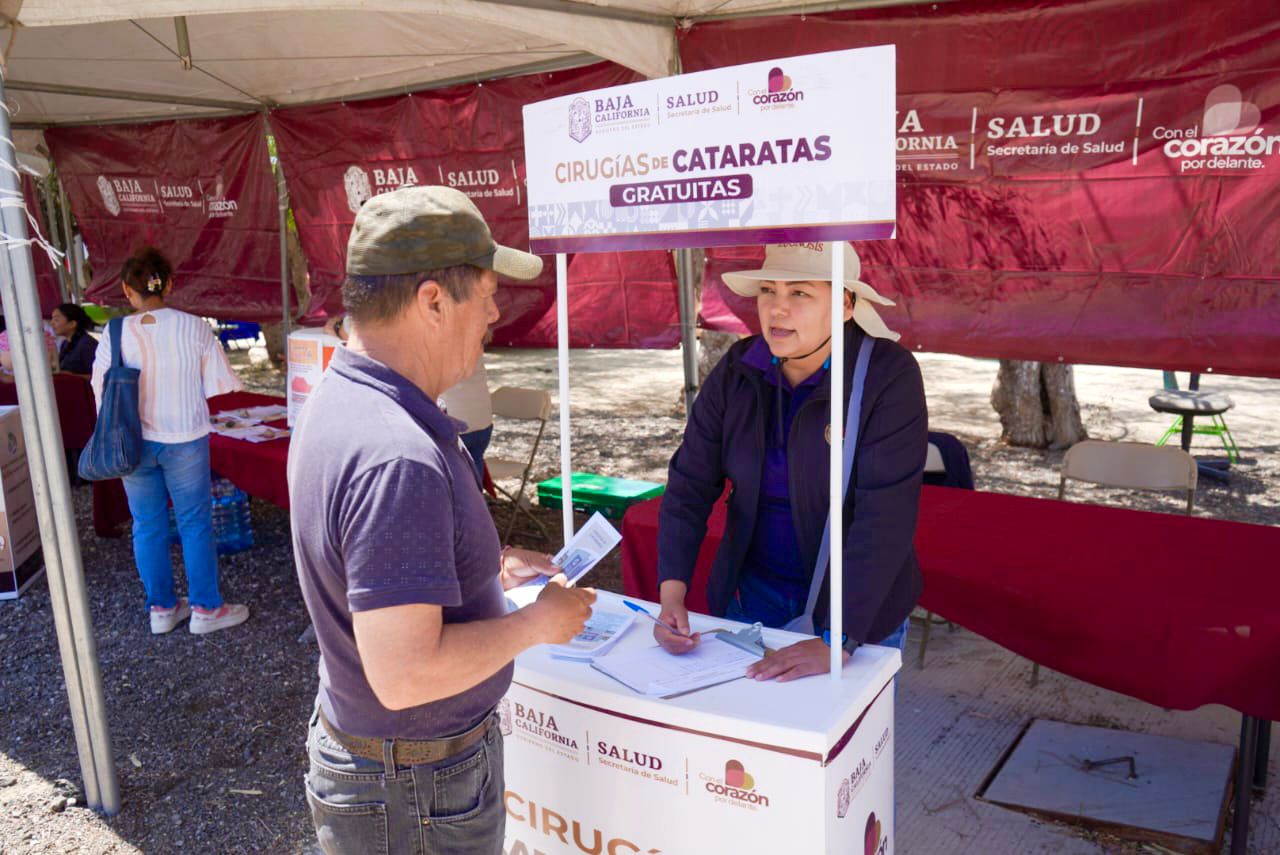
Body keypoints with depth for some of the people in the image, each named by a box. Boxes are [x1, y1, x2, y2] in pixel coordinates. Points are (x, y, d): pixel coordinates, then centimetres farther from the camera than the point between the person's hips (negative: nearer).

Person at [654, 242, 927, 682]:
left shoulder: (888, 377, -21)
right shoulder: (736, 372, -9)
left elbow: (885, 518, -27)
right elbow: (689, 486, -8)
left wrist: (838, 640, -33)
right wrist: (672, 593, -20)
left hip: (858, 604, -3)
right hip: (753, 592, 4)